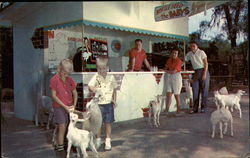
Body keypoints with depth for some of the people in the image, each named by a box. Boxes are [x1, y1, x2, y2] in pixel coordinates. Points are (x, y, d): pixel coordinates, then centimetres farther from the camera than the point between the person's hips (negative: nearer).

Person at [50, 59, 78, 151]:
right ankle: (60, 147, 5)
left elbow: (75, 93, 11)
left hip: (69, 107, 5)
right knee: (62, 127, -5)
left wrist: (74, 105, -3)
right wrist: (64, 106, -14)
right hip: (59, 107, -5)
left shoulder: (70, 80, 6)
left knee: (67, 127, 7)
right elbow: (54, 96, -11)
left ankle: (59, 145, 20)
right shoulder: (54, 79, -9)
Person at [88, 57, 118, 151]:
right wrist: (94, 89, -44)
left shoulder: (111, 77, 0)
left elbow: (114, 90, 9)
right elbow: (90, 85, -23)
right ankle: (98, 141, 27)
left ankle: (108, 142, 21)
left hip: (109, 104, 1)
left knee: (108, 123, 9)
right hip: (99, 104, -1)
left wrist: (114, 100, 2)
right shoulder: (96, 77, -7)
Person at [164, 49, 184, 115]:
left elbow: (174, 71, -12)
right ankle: (166, 109, -3)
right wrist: (171, 71, -2)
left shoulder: (178, 61, -6)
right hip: (169, 77, 5)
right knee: (168, 94, -3)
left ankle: (178, 110, 10)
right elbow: (166, 68, 15)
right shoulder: (169, 60, 13)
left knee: (177, 95, -1)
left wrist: (167, 71, -1)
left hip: (176, 77, -5)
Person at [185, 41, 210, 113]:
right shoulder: (189, 54, 9)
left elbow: (206, 63, -7)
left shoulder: (201, 52, -5)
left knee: (204, 90, -1)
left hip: (203, 71, -4)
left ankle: (203, 108, 6)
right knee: (195, 90, 1)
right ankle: (195, 108, 6)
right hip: (196, 72, 4)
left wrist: (204, 73, -16)